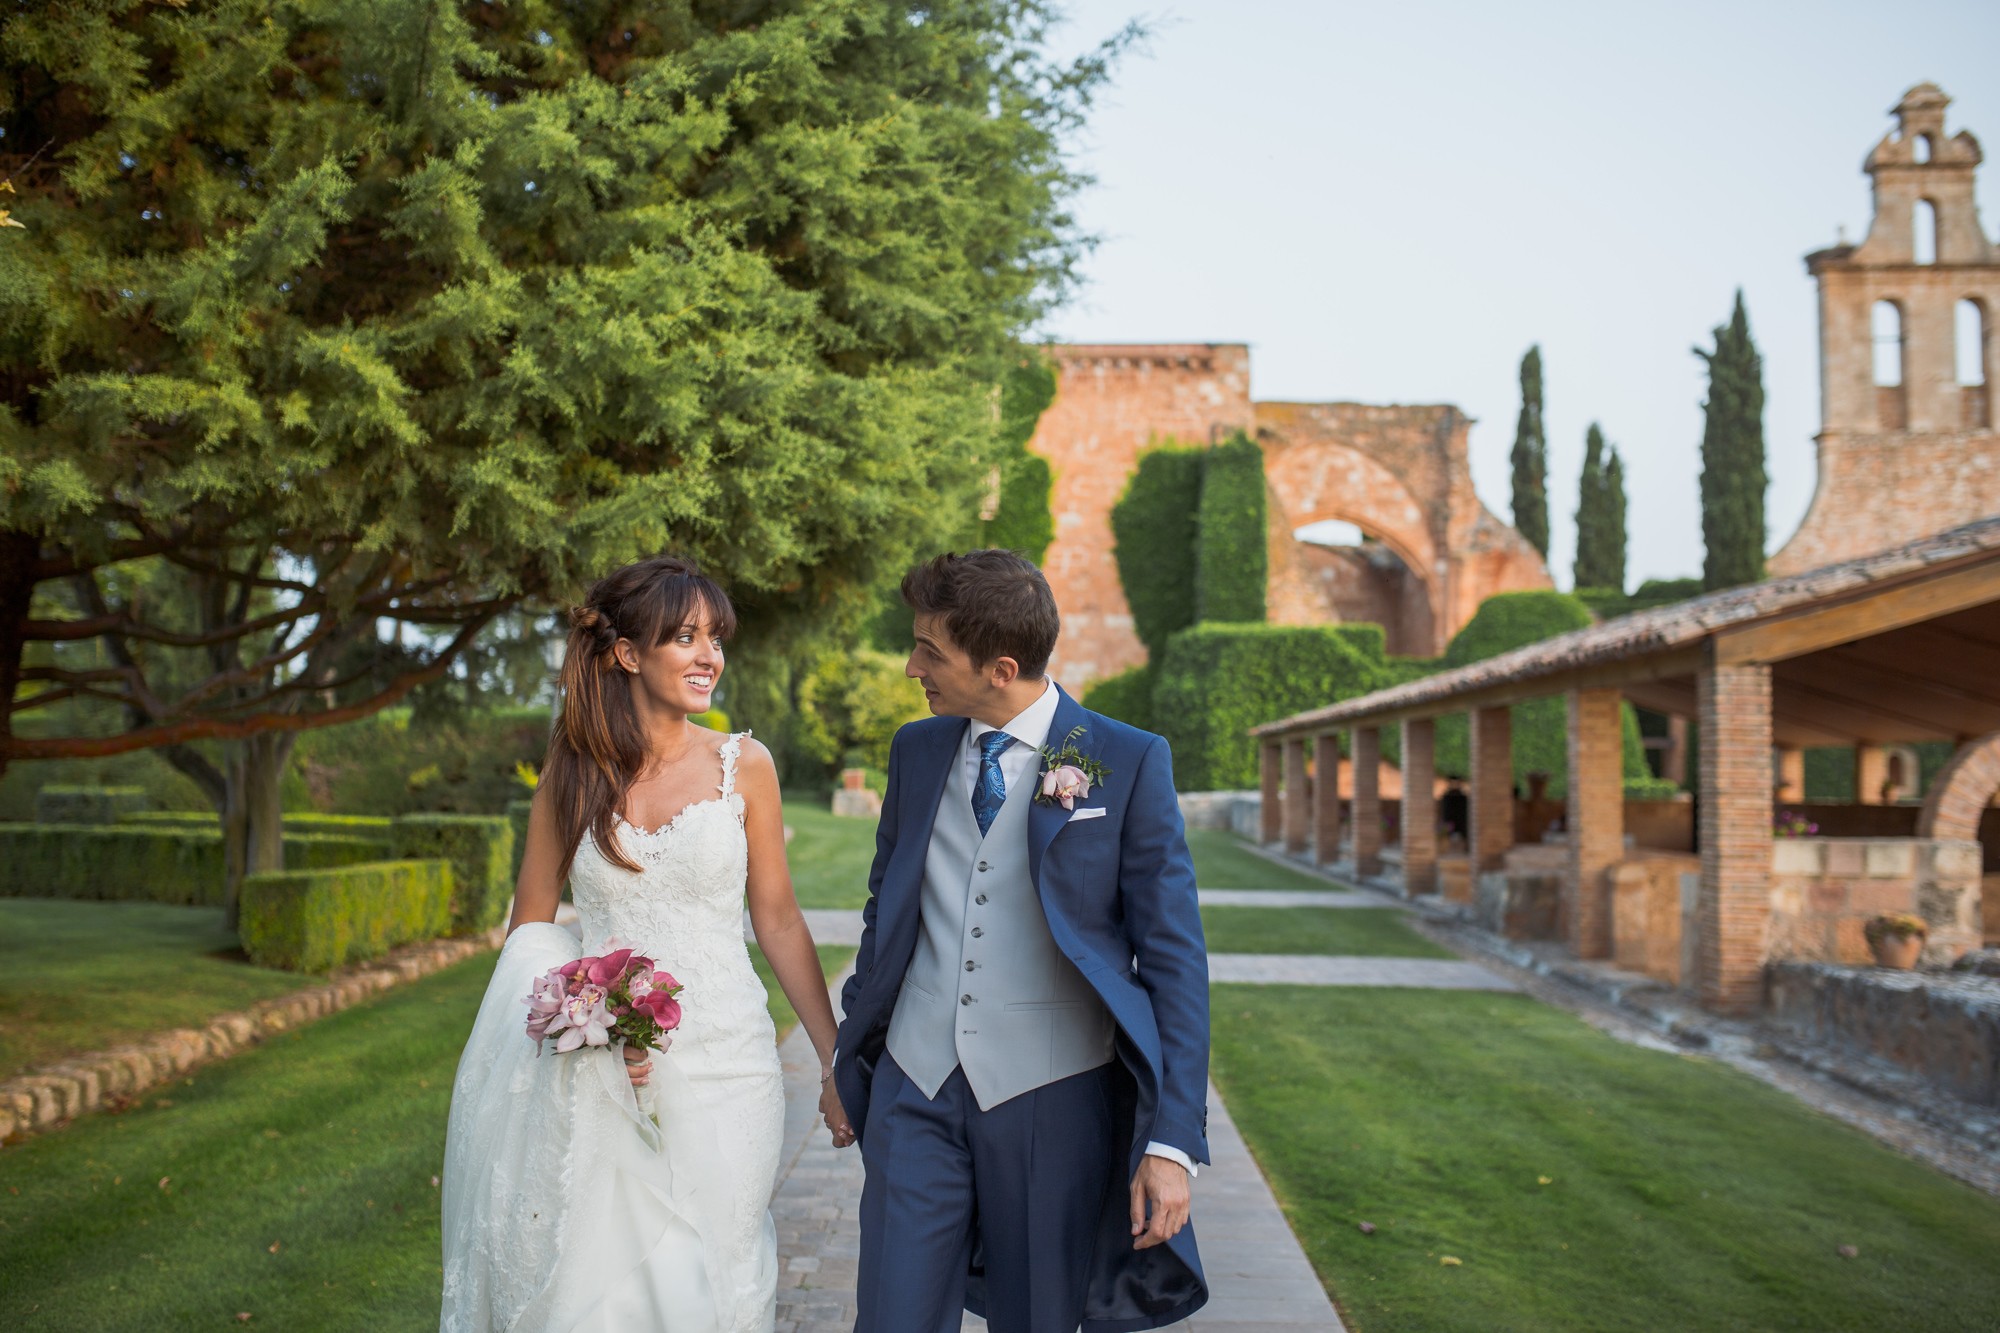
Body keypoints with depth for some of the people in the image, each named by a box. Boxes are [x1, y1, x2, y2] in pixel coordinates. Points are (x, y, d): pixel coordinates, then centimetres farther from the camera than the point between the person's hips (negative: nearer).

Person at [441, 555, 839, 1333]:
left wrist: (838, 1060, 2)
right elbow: (529, 929, 8)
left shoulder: (743, 766, 0)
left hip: (723, 1065, 0)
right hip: (602, 1077, 1)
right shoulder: (572, 773, 2)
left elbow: (777, 919, 4)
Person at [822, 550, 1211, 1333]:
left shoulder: (1130, 764, -7)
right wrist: (846, 1062, 19)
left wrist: (1173, 1142, -12)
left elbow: (1173, 958, -7)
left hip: (1052, 1097, -3)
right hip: (914, 1088, 3)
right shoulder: (915, 751, 6)